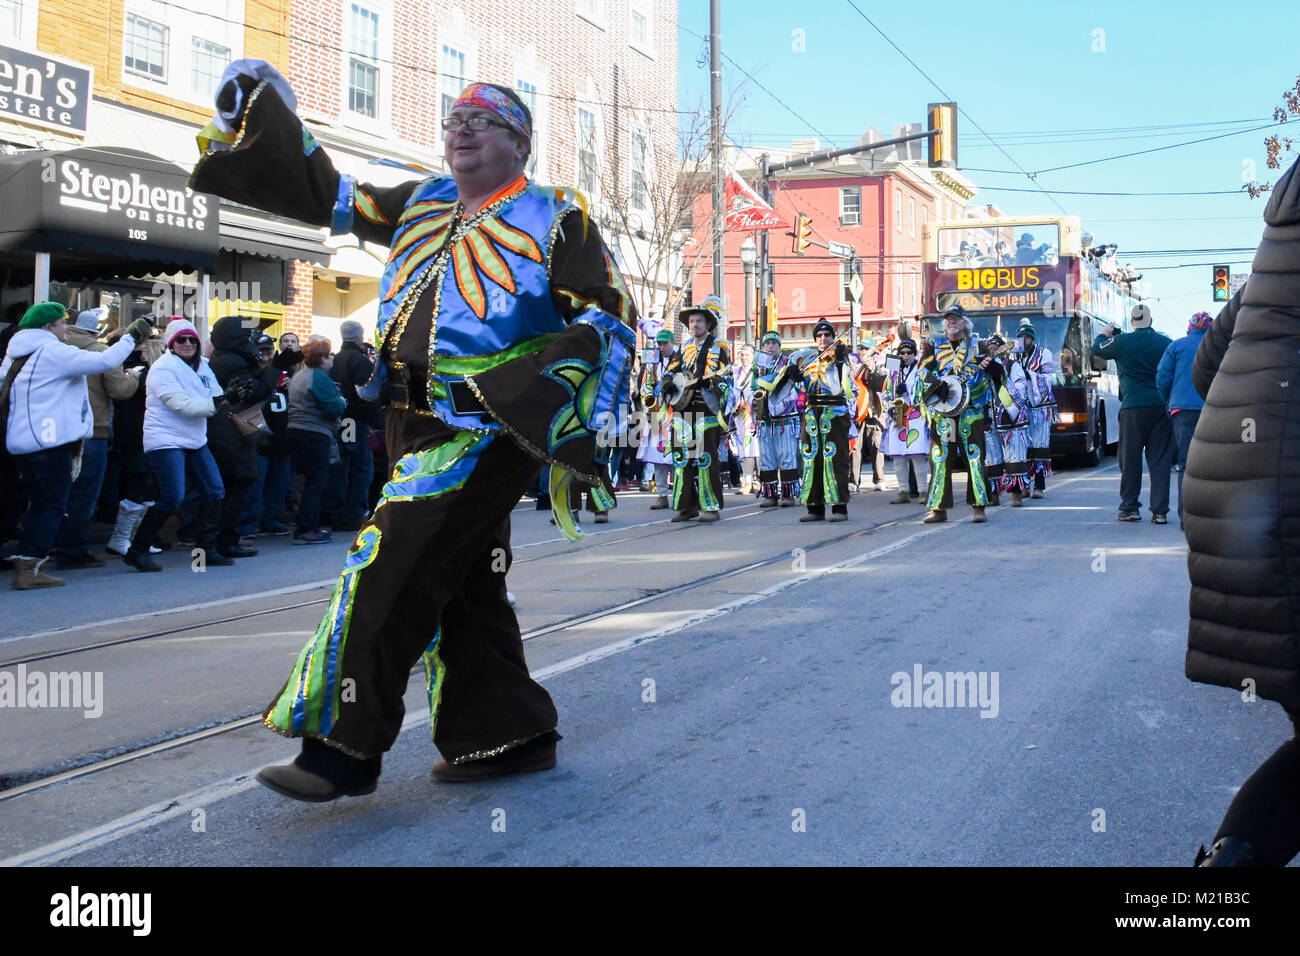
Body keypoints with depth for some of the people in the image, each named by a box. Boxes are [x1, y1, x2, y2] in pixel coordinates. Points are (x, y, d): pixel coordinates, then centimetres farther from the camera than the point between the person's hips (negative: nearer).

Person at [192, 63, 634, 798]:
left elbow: (611, 313, -3)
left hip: (488, 432, -7)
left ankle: (345, 750, -6)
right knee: (463, 585, 11)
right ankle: (510, 736, 23)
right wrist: (264, 111, 22)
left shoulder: (555, 219, 0)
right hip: (422, 428, 8)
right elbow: (330, 196, 24)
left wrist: (586, 421, -13)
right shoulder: (421, 205, 18)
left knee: (389, 570, -13)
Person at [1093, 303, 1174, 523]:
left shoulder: (1122, 342, -4)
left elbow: (1097, 349, 13)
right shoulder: (1166, 342, 4)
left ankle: (1130, 508, 11)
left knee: (1130, 459, 7)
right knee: (1160, 459, 4)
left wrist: (1104, 334, 33)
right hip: (1161, 406, 2)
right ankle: (1159, 511, 2)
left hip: (1133, 407, -2)